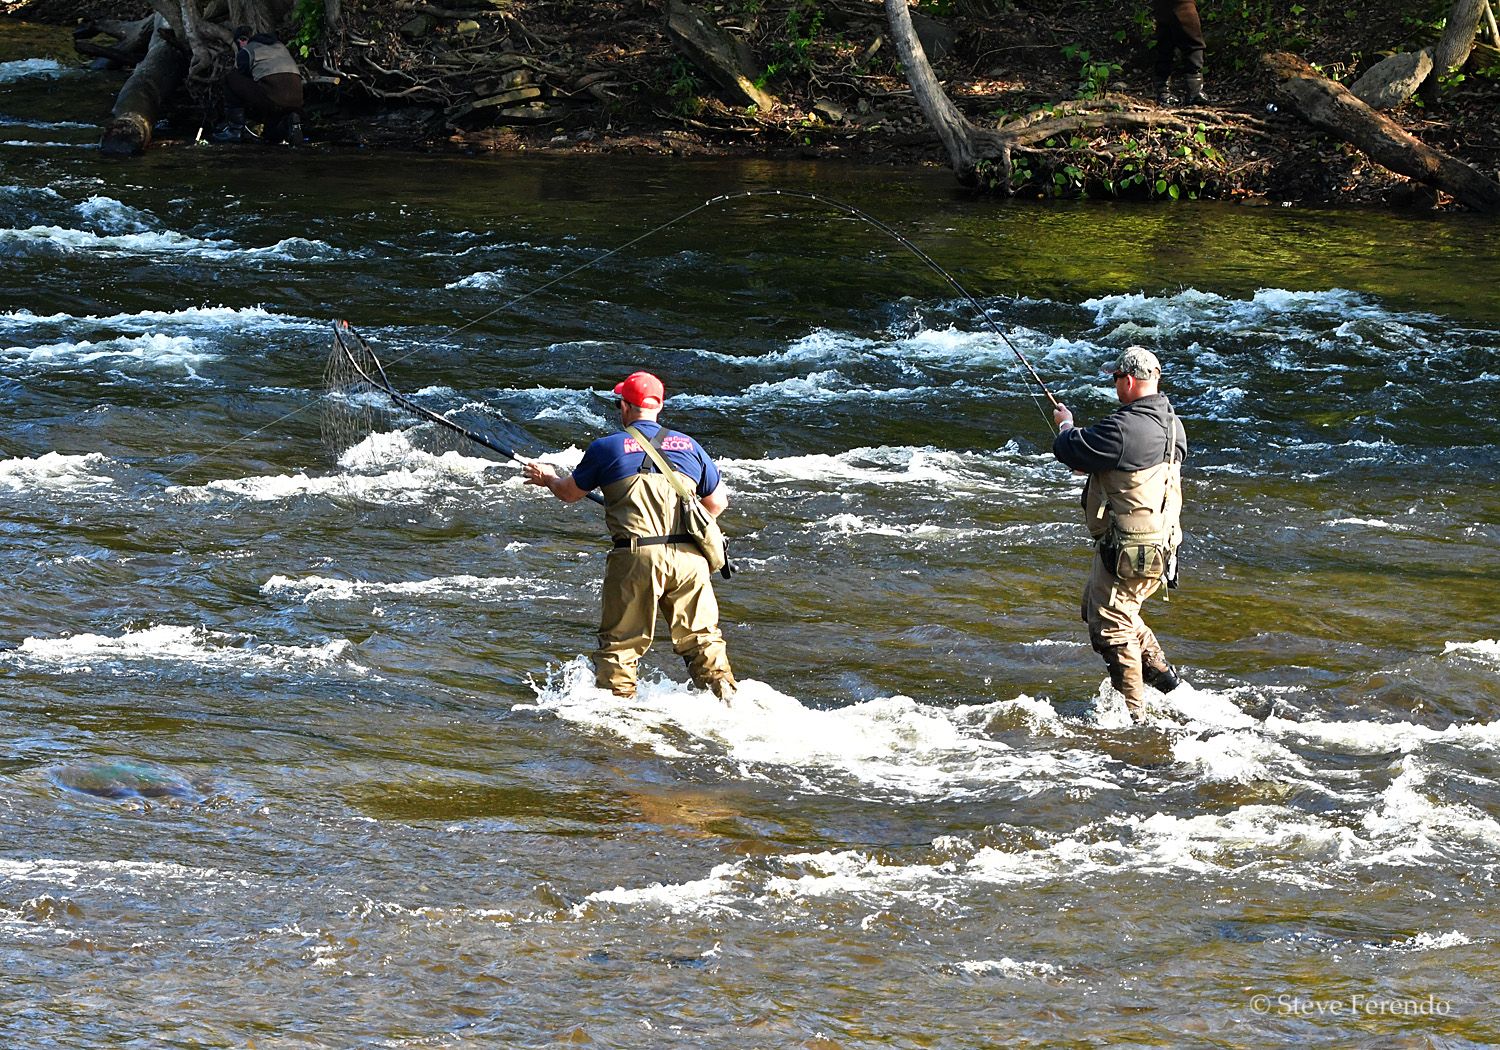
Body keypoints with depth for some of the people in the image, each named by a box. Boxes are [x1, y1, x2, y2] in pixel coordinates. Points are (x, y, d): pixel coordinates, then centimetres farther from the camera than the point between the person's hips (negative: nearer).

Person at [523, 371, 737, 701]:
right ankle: (725, 695, -1)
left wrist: (548, 479, 40)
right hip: (688, 557, 3)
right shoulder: (689, 446, 11)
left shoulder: (607, 448, 3)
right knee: (701, 637, 10)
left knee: (620, 642, 7)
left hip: (635, 558, -3)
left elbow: (570, 493, 18)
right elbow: (717, 503, 18)